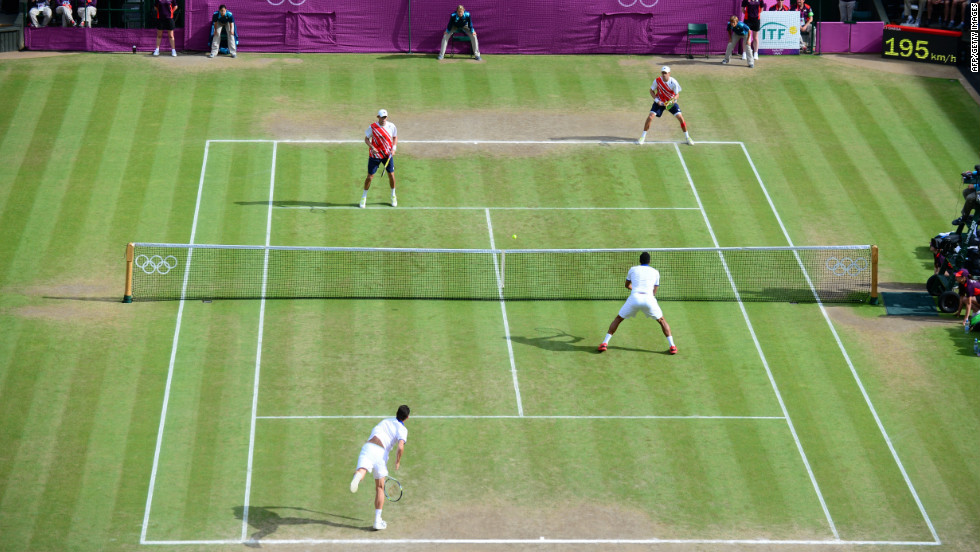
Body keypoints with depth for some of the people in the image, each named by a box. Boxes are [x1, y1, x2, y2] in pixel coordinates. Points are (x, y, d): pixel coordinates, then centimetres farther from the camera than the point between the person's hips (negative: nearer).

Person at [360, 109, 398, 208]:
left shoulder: (391, 126, -6)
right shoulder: (372, 127, -13)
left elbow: (395, 137, 9)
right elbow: (366, 139, -3)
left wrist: (393, 148, -6)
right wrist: (372, 147, -20)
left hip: (388, 155, 2)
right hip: (375, 155, -2)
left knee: (391, 175, 6)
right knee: (370, 177, -1)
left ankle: (393, 196, 28)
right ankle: (364, 197, 17)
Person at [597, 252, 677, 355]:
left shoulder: (633, 270, 19)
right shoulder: (655, 272, 17)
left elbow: (627, 285, 36)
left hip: (634, 298, 0)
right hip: (649, 298, 0)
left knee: (618, 319, 19)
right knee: (662, 321, 20)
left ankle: (604, 343, 10)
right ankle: (672, 346, 10)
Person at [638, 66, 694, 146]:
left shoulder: (674, 82, -20)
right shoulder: (657, 81, -17)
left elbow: (677, 94, -10)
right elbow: (651, 91, -3)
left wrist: (673, 100, -31)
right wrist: (657, 100, -16)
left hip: (671, 102, 0)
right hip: (660, 102, 0)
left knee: (680, 118, -12)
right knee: (650, 117, -15)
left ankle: (687, 137, 8)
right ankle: (642, 137, 2)